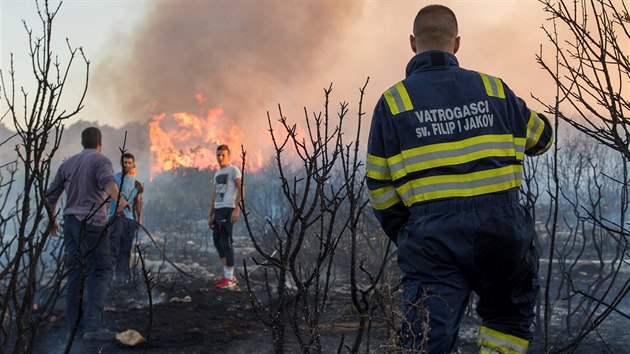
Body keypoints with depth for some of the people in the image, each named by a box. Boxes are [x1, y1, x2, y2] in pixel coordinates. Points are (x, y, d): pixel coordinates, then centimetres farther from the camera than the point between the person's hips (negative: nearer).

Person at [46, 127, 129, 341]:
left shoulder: (68, 164, 16)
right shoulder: (100, 161, -3)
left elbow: (51, 195, 19)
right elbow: (107, 182, -25)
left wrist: (51, 220, 33)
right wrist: (119, 200, -42)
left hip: (70, 223, 7)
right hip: (91, 223, -7)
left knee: (75, 273, 11)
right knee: (99, 272, -8)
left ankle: (74, 324, 13)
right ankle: (93, 325, -18)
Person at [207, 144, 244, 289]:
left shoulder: (233, 169, -2)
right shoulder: (217, 173, 22)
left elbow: (241, 189, -12)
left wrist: (237, 209, -22)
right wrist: (210, 215, 17)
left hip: (228, 209, -9)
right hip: (218, 211, 9)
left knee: (225, 241, -9)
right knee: (217, 241, 9)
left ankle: (229, 278, -3)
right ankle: (228, 275, 17)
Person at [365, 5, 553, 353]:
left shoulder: (392, 101, 2)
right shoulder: (493, 89, 8)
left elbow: (380, 188, 1)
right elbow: (540, 138, 23)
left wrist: (403, 235, 17)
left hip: (432, 236, -2)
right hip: (502, 226, 2)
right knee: (509, 317, 27)